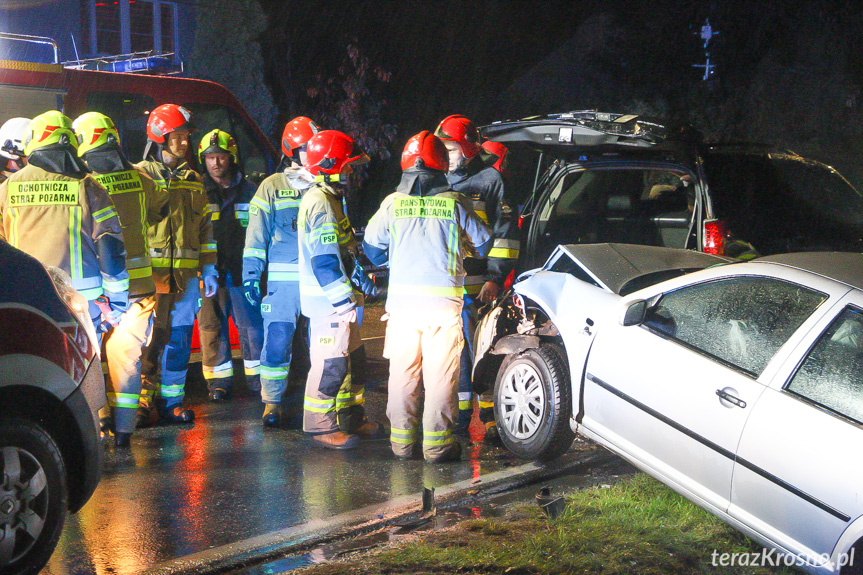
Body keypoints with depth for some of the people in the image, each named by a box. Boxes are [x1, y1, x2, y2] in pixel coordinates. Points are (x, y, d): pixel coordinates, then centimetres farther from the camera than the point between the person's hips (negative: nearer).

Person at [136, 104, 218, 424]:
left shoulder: (193, 180, 17)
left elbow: (205, 227, 20)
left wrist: (209, 270, 14)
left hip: (186, 274, 4)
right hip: (151, 271, -4)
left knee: (179, 337, 6)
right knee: (149, 336, -5)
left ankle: (172, 401, 13)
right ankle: (143, 401, 3)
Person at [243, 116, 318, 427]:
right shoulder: (272, 186, 5)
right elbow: (257, 232, 3)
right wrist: (251, 274, -5)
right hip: (282, 281, -2)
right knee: (277, 341, -3)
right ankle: (272, 401, 11)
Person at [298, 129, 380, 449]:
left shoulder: (327, 198, 17)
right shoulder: (321, 203, -17)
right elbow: (324, 261, -23)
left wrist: (351, 294, 26)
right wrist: (346, 300, -23)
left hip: (334, 298, 11)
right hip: (328, 300, -11)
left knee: (343, 359, 17)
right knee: (329, 363, -6)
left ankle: (350, 419, 27)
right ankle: (321, 427, 1)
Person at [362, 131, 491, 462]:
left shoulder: (393, 203, 1)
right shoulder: (455, 203, -2)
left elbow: (371, 246, 14)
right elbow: (483, 242, 12)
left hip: (401, 298, 2)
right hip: (444, 300, -2)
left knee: (402, 372, 10)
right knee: (441, 373, 4)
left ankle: (401, 440, 15)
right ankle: (437, 443, 5)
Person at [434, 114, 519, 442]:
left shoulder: (489, 180, 1)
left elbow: (505, 234, -2)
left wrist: (495, 278, -10)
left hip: (478, 286, -5)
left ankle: (491, 420, 2)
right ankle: (459, 416, 16)